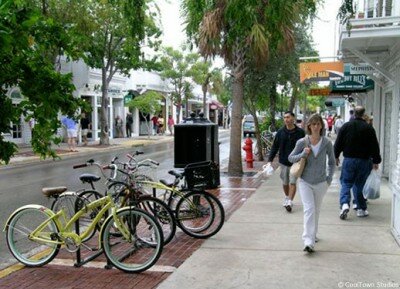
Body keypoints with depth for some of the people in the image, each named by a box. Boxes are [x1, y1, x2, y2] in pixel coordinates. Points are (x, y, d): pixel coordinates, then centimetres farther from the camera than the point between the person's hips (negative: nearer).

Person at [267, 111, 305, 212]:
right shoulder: (280, 132, 0)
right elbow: (275, 147, 3)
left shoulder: (300, 132, -6)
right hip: (283, 162, 3)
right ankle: (287, 197, 35)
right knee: (285, 183, 14)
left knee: (292, 182, -7)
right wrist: (270, 160, -4)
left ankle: (289, 202, -4)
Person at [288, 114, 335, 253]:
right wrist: (303, 154, -16)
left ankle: (313, 234, 38)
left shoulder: (327, 143, -6)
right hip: (305, 182, -2)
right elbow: (290, 158, 2)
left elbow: (332, 162, 8)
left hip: (321, 183, 2)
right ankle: (308, 241, -16)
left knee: (316, 210, 17)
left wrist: (329, 178, 3)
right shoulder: (302, 142, -8)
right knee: (309, 209, -13)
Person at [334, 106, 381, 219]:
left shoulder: (346, 126, -1)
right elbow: (375, 146, -1)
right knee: (359, 184, 11)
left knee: (346, 183, 5)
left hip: (349, 160, 0)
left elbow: (338, 143, 2)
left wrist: (336, 156, 15)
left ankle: (344, 204, -16)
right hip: (364, 160, 0)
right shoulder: (369, 128, -4)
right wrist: (376, 161, 8)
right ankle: (361, 209, 14)